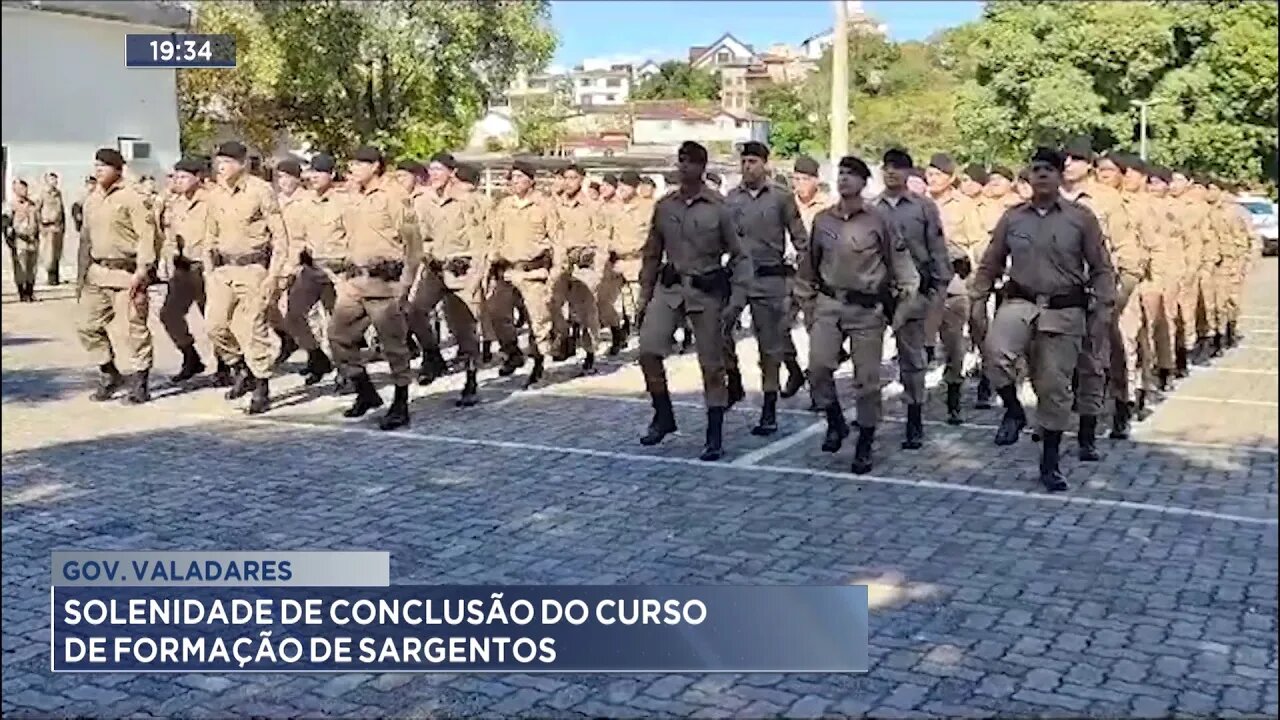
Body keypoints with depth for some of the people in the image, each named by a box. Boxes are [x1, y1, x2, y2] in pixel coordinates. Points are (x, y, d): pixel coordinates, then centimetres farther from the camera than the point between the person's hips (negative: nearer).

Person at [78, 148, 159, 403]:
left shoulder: (131, 198, -7)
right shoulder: (91, 200, 15)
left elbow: (147, 234, -12)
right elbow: (86, 238, 21)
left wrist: (141, 271, -17)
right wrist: (83, 274, 17)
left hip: (126, 272, -7)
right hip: (97, 273, 7)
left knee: (135, 327, -4)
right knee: (89, 325, 6)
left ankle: (139, 384, 6)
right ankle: (109, 376, 22)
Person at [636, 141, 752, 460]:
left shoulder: (719, 208, -7)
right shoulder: (664, 206, 4)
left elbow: (739, 256, -3)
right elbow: (652, 254, 12)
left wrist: (736, 299, -10)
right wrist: (645, 294, 10)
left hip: (708, 290, -3)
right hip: (670, 286, 3)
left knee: (711, 364, 3)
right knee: (648, 350, -11)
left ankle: (714, 436, 13)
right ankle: (663, 415, 11)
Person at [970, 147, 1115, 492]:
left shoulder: (1081, 217, 0)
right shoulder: (1012, 217, 6)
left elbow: (1101, 267, 3)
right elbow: (991, 262, 12)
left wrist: (1103, 305, -7)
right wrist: (977, 297, 4)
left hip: (1065, 310, -1)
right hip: (1020, 301, 1)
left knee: (1055, 386, 5)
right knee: (997, 352, -31)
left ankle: (1050, 461, 19)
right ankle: (1013, 410, -2)